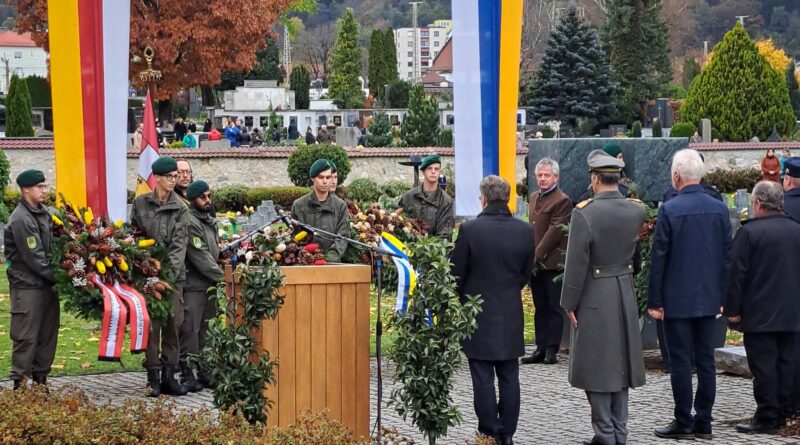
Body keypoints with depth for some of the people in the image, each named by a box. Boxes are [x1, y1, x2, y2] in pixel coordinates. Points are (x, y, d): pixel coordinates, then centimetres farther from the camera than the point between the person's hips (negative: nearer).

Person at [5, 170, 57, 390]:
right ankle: (20, 385, 2)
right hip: (28, 286, -8)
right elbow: (34, 258, -18)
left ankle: (40, 380, 18)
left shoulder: (43, 212, 10)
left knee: (48, 335, 10)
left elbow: (53, 246, 16)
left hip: (46, 284, 8)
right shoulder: (21, 219, -16)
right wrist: (57, 276, -13)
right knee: (26, 338, -4)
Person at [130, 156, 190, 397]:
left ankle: (169, 376, 9)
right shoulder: (140, 203, 4)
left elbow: (179, 244, -4)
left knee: (173, 324, 2)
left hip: (173, 273, 1)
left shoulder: (180, 208, 3)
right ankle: (153, 378, 2)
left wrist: (169, 273, -15)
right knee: (151, 325, -3)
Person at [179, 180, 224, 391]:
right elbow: (200, 258, -18)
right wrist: (222, 277, -16)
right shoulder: (190, 223, -14)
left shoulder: (209, 220, 16)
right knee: (190, 330, -6)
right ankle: (187, 375, -2)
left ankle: (205, 372, 18)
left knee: (205, 330, 12)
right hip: (193, 285, -9)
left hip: (209, 285, 9)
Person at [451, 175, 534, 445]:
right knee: (509, 378, 10)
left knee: (483, 379, 2)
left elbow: (456, 273, -6)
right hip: (511, 315, 3)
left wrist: (461, 300, 11)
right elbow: (526, 273, 8)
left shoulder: (470, 230, -13)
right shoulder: (525, 231, -3)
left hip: (478, 314, -3)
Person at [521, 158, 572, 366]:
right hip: (535, 262, 8)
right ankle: (541, 349, 15)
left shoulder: (562, 200, -11)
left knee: (554, 307, -1)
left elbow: (555, 231, -15)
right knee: (540, 307, 11)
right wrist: (530, 256, 10)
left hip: (552, 263, -8)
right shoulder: (534, 197, 15)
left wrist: (537, 255, -16)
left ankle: (551, 350, 1)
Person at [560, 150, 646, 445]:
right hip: (626, 296, 6)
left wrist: (569, 304, -8)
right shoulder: (637, 210, -1)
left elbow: (576, 263, -15)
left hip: (594, 299, -6)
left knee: (596, 366, 2)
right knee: (620, 363, 13)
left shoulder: (584, 213, -17)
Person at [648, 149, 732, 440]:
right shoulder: (719, 209, 2)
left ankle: (683, 424, 3)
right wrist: (721, 296, 14)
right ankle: (703, 423, 13)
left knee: (680, 362, 0)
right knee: (705, 361, 9)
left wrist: (654, 301, -5)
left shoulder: (669, 210, -12)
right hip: (708, 298, 5)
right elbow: (727, 256, 6)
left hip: (677, 300, -5)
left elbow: (658, 258, -10)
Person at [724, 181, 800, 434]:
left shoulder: (749, 232, -12)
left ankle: (767, 418, -3)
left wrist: (732, 309, -6)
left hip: (759, 314, -6)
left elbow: (738, 274, -12)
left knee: (763, 365, -4)